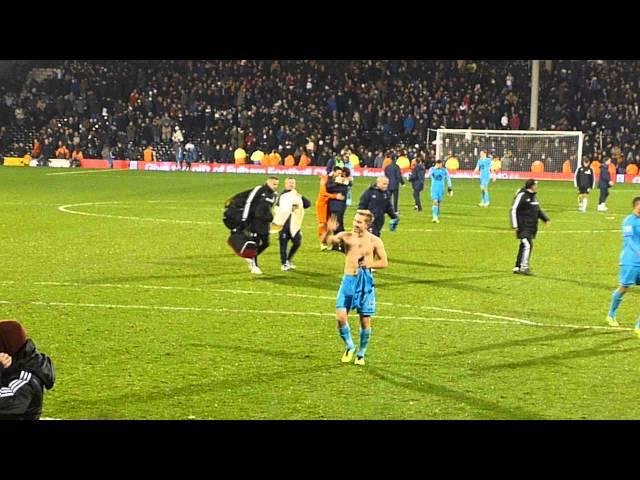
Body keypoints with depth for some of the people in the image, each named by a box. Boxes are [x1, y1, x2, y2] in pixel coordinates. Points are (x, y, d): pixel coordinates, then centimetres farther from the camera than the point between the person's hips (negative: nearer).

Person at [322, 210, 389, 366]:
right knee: (340, 316, -10)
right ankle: (349, 346, 14)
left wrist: (371, 264, -17)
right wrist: (329, 231, -34)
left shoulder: (374, 241, -2)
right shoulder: (346, 236, 0)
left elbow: (384, 262, 2)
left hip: (366, 282, -1)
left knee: (365, 320, 3)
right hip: (348, 280, 1)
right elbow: (327, 241, -14)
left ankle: (361, 354, 20)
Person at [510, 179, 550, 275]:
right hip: (523, 227, -9)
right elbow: (513, 210, -12)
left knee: (524, 247, 10)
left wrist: (546, 219, 12)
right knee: (527, 245, -16)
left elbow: (538, 210, 26)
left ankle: (517, 268, 15)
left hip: (532, 227, 9)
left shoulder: (534, 196, 15)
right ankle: (524, 267, -13)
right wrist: (515, 225, -16)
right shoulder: (522, 195, -11)